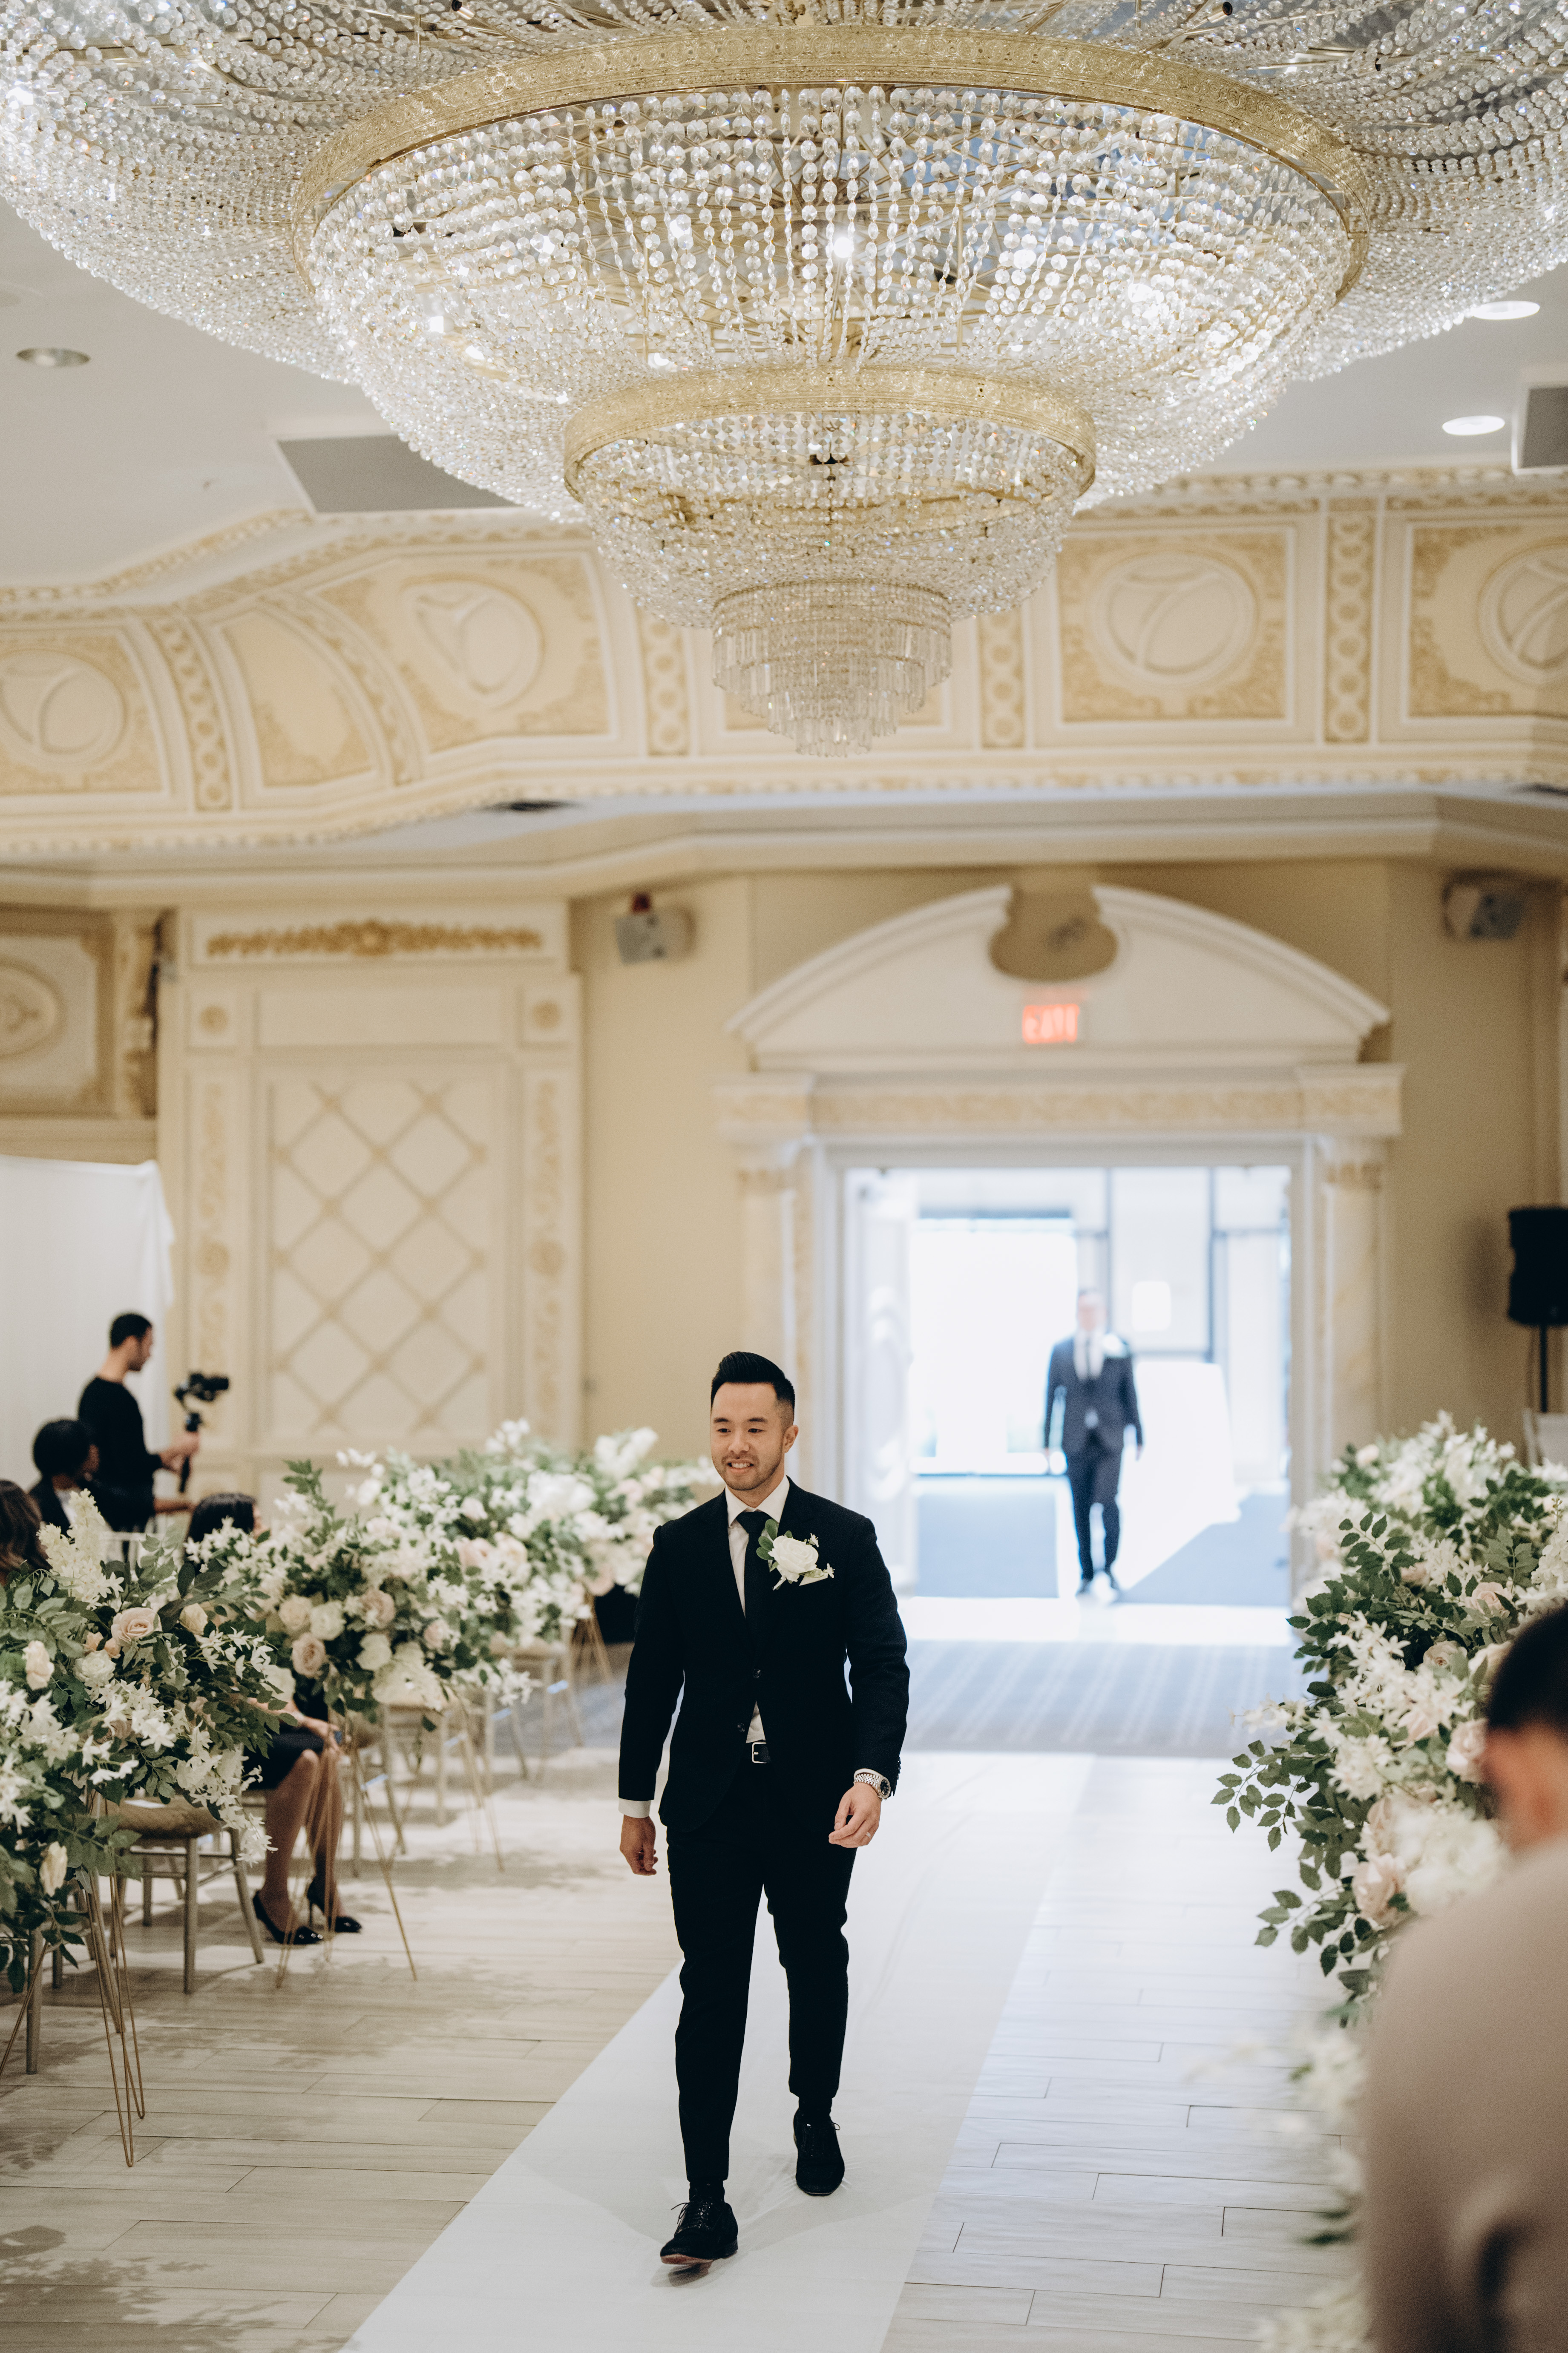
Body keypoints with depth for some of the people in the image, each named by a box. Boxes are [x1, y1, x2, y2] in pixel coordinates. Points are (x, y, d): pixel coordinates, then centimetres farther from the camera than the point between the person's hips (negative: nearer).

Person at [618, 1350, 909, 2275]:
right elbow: (653, 1677, 8)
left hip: (814, 1804, 0)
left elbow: (882, 1665, -7)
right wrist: (636, 1800, 9)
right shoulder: (680, 1545, 3)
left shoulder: (845, 1538, -3)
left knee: (817, 1969, 17)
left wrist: (873, 1774, -22)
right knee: (711, 1991, -5)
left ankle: (817, 2119, 42)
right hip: (710, 1806, 0)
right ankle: (707, 2196, -4)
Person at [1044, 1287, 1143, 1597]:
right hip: (1076, 1441, 2)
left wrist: (1138, 1437, 3)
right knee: (1081, 1510, 4)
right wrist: (1049, 1442, 3)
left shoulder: (1119, 1347, 5)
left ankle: (1110, 1566, 3)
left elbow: (1130, 1394, 6)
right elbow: (1052, 1396, 7)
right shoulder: (1061, 1350, 7)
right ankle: (1086, 1574, 14)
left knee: (1108, 1504, -14)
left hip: (1109, 1440, -1)